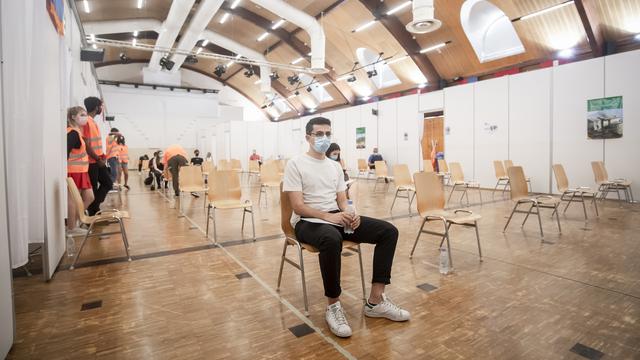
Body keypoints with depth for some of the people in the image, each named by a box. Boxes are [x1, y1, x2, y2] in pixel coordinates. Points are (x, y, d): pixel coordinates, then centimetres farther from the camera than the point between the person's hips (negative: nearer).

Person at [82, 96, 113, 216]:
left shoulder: (93, 121, 14)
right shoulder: (86, 122, -16)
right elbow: (87, 145, -20)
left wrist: (101, 155, 8)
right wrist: (98, 159, -15)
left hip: (98, 160, 9)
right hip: (92, 162, -9)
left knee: (108, 183, 12)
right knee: (93, 189, 1)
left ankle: (94, 210, 19)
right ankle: (94, 214, 12)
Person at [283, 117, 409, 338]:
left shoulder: (335, 166, 15)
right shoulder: (295, 164, -6)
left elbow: (342, 199, 12)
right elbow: (298, 206, -13)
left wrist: (349, 214, -12)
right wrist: (327, 216, -26)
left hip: (336, 217, 7)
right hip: (307, 221, -6)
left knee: (388, 231, -9)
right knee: (332, 239, -43)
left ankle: (376, 301, -7)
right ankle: (333, 305, -20)